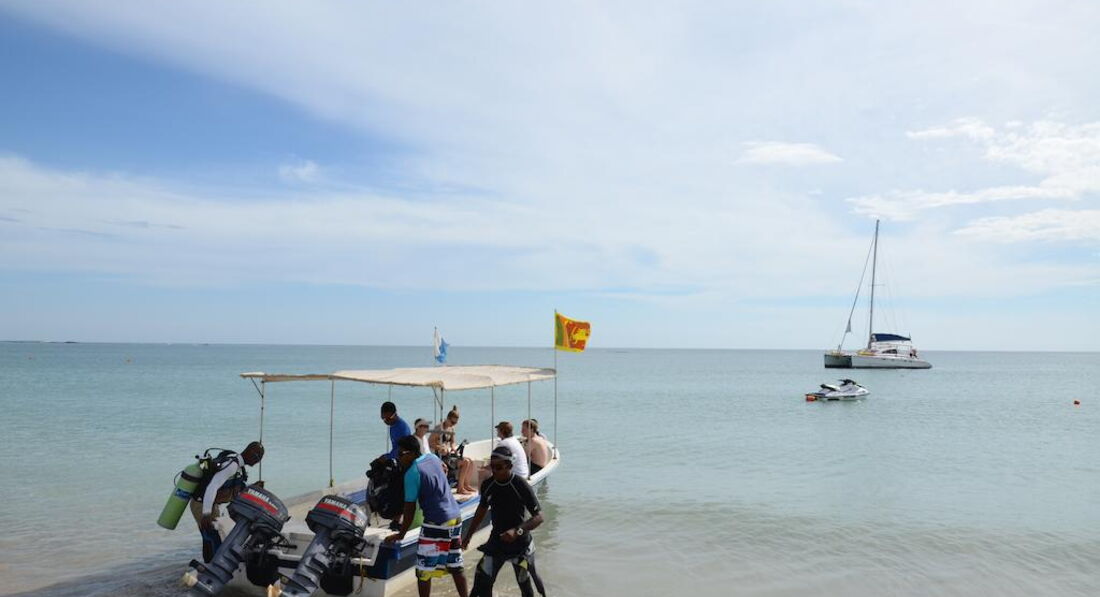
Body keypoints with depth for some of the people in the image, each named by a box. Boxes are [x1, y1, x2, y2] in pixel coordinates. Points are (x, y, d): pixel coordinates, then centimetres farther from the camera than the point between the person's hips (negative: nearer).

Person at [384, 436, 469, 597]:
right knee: (456, 567, 15)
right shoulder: (432, 457, 7)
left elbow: (410, 509, -11)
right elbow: (444, 467, 32)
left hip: (436, 524, -8)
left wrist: (400, 534, -1)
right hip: (455, 518, 8)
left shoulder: (412, 473, -14)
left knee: (423, 571, 2)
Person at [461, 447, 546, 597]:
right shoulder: (488, 485, -6)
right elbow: (482, 509, 13)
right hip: (496, 540, 4)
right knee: (482, 580, -1)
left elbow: (539, 517, -20)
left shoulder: (521, 486, -21)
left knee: (526, 585, 5)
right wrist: (468, 535, 17)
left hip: (520, 544, -4)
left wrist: (517, 531, -34)